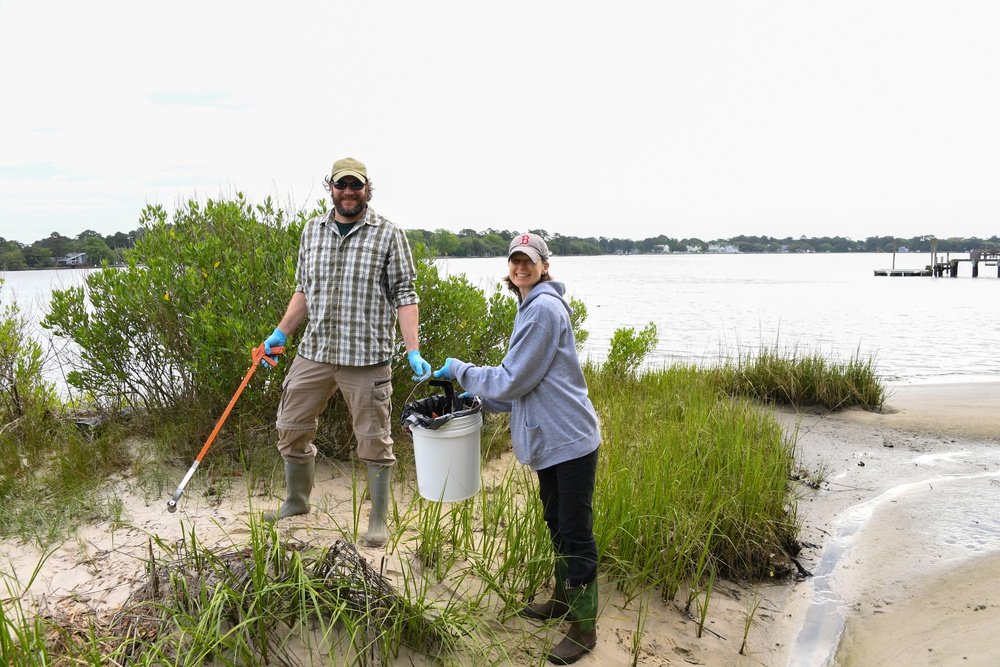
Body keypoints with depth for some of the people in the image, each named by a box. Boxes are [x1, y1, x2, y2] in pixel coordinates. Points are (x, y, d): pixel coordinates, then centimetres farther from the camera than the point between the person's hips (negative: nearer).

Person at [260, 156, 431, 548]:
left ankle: (379, 519, 19)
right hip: (314, 353, 5)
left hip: (367, 356, -4)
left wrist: (413, 351, -14)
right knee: (291, 428, 12)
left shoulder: (388, 235, -3)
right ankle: (296, 502, 35)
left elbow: (404, 294, -6)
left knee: (374, 440, 3)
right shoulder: (312, 231, 10)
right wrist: (280, 332, 14)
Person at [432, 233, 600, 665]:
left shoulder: (544, 308, -18)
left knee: (576, 532, -1)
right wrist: (482, 400, 15)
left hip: (570, 438, -10)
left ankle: (583, 626, 12)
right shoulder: (530, 307, 14)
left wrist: (459, 370, -7)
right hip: (548, 439, 10)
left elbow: (513, 381, -19)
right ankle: (563, 598, 40)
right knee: (556, 524, 22)